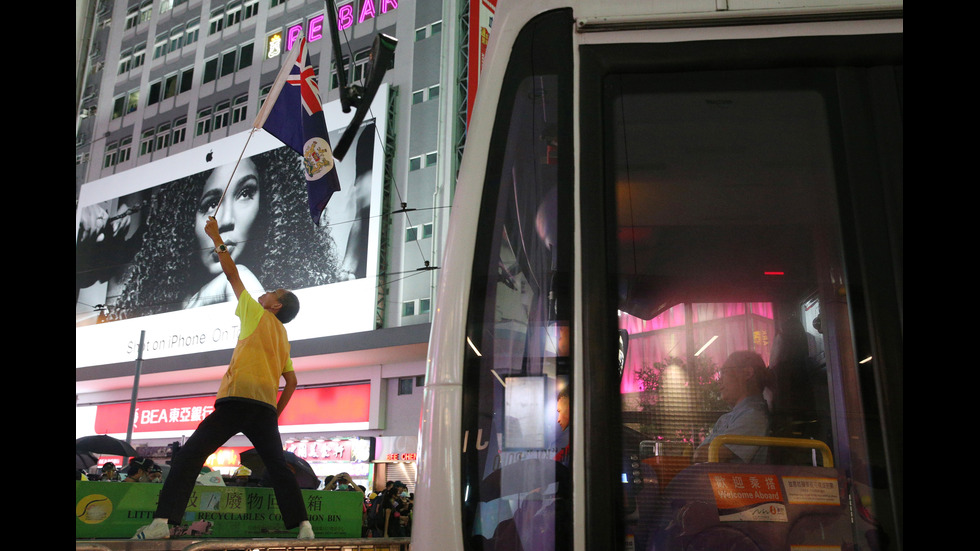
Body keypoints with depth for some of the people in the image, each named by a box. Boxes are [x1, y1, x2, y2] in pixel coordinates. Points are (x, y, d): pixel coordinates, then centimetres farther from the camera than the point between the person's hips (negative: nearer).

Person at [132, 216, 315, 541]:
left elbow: (232, 274, 11)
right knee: (278, 465, 9)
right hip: (266, 407, 7)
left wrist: (217, 239, 18)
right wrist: (275, 414, 25)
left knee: (190, 454, -4)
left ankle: (163, 521, -14)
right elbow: (291, 382, 23)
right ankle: (303, 524, 1)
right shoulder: (283, 339, 24)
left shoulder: (258, 316, 7)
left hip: (238, 400, -6)